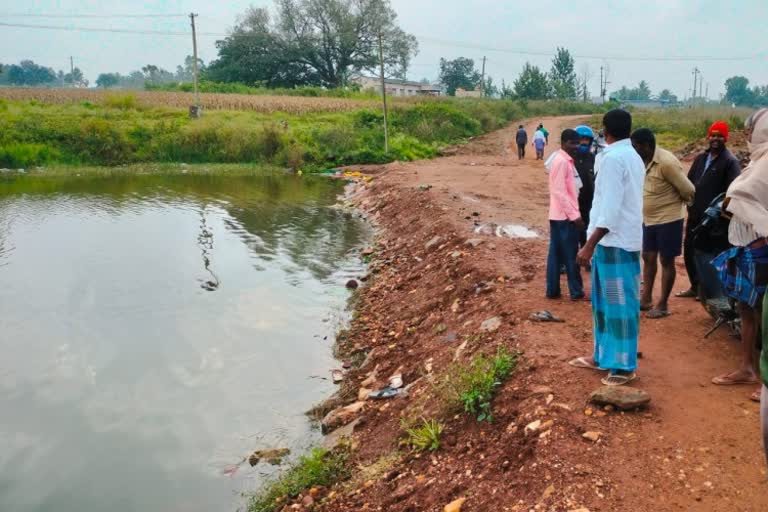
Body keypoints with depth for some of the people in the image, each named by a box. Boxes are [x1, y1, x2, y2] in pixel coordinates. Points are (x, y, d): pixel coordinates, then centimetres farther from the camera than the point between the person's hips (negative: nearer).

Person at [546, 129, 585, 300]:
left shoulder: (565, 160, 15)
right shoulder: (561, 161, -15)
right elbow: (559, 192, -20)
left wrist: (574, 213, 18)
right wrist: (574, 215, -20)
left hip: (559, 215, 9)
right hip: (565, 216, -9)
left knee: (556, 254, 10)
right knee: (571, 255, 0)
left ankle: (553, 290, 15)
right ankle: (576, 291, 9)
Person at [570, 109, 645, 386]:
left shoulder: (612, 158, -16)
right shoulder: (632, 156, 13)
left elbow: (610, 208, -22)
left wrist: (590, 245, -21)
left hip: (615, 240, -10)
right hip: (622, 237, 10)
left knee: (620, 303, -1)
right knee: (604, 300, 16)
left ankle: (625, 364, 8)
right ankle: (603, 355, 26)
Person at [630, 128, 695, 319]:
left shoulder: (666, 162, -23)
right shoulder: (643, 161, 1)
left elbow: (688, 190, -18)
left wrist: (676, 203, 1)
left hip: (668, 219, -8)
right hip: (648, 219, 8)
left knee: (666, 261, 3)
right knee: (648, 258, 13)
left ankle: (663, 304, 12)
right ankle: (646, 299, 24)